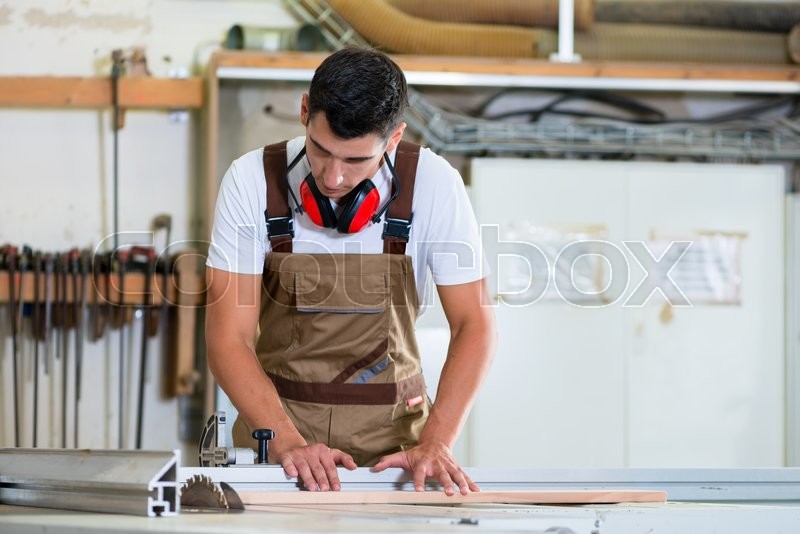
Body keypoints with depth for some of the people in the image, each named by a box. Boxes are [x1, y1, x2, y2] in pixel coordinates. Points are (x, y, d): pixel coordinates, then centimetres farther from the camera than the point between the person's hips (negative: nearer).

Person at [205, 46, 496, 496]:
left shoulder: (433, 184, -9)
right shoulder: (253, 181, -10)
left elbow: (473, 324, -5)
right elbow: (229, 338, -11)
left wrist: (435, 443, -19)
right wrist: (288, 441, -25)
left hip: (391, 428, 0)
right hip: (275, 417, 0)